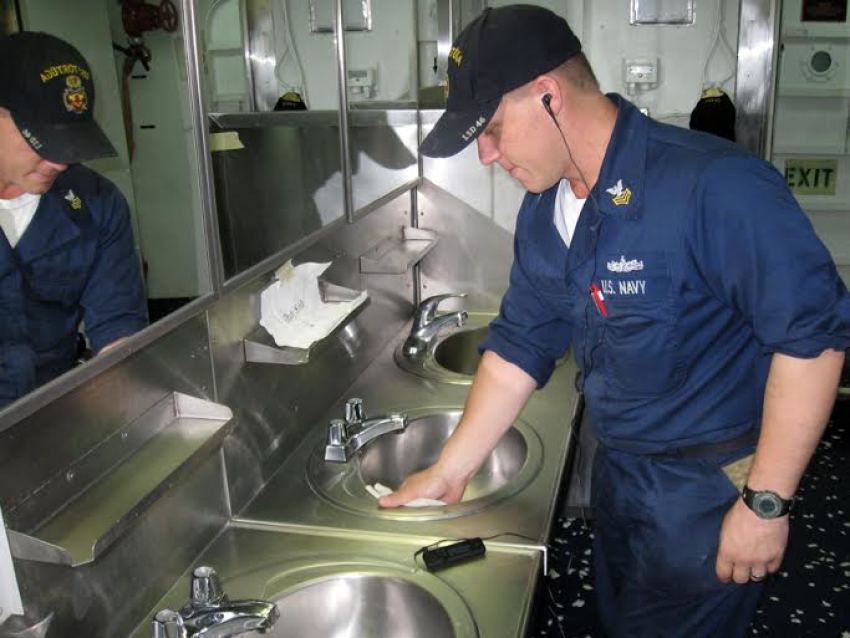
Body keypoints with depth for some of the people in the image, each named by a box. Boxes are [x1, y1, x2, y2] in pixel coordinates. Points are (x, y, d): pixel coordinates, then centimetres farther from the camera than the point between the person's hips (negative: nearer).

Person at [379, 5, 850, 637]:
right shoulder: (543, 215, -2)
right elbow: (517, 349, 4)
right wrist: (450, 472, 4)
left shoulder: (714, 185, -27)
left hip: (712, 487, -7)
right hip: (618, 468, 7)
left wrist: (767, 503, -21)